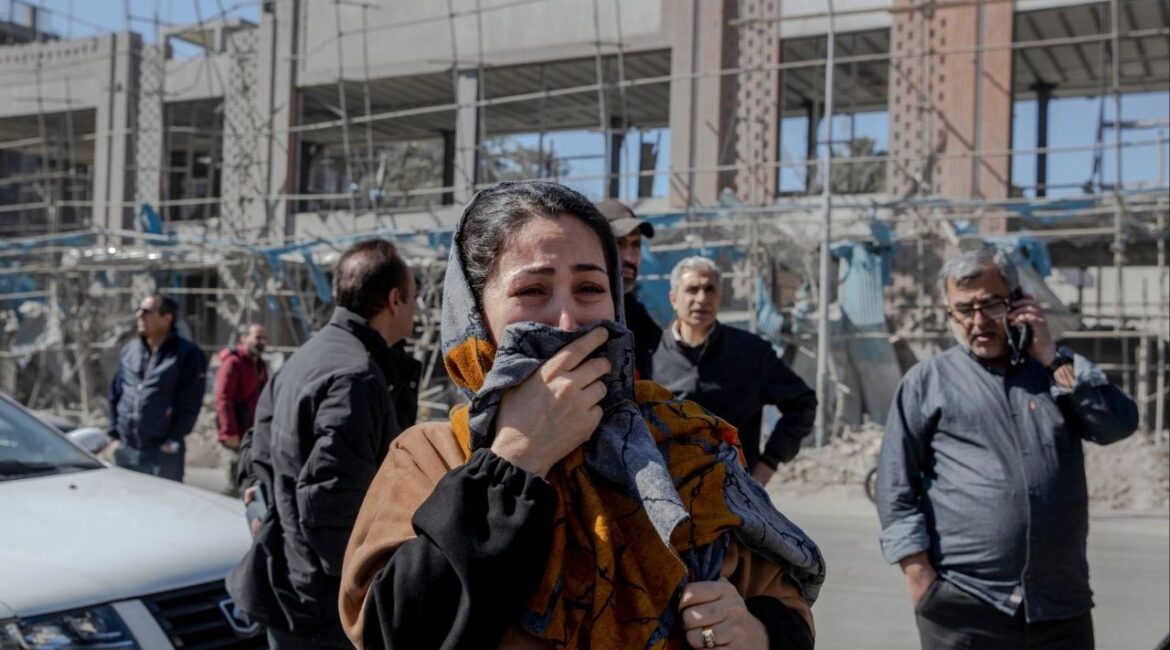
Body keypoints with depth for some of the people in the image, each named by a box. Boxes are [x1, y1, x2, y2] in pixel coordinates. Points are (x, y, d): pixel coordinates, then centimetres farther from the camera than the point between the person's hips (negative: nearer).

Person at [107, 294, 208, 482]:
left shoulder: (188, 354, -5)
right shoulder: (128, 351, 14)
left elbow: (190, 404, -10)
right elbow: (115, 395, 16)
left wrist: (173, 441, -14)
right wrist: (115, 434, 8)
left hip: (163, 453, -5)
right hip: (125, 450, 6)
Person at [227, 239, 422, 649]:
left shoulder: (306, 358, 10)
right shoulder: (356, 377, -22)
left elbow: (257, 450, 18)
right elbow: (326, 501, -28)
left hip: (287, 589, 10)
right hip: (324, 606, -10)